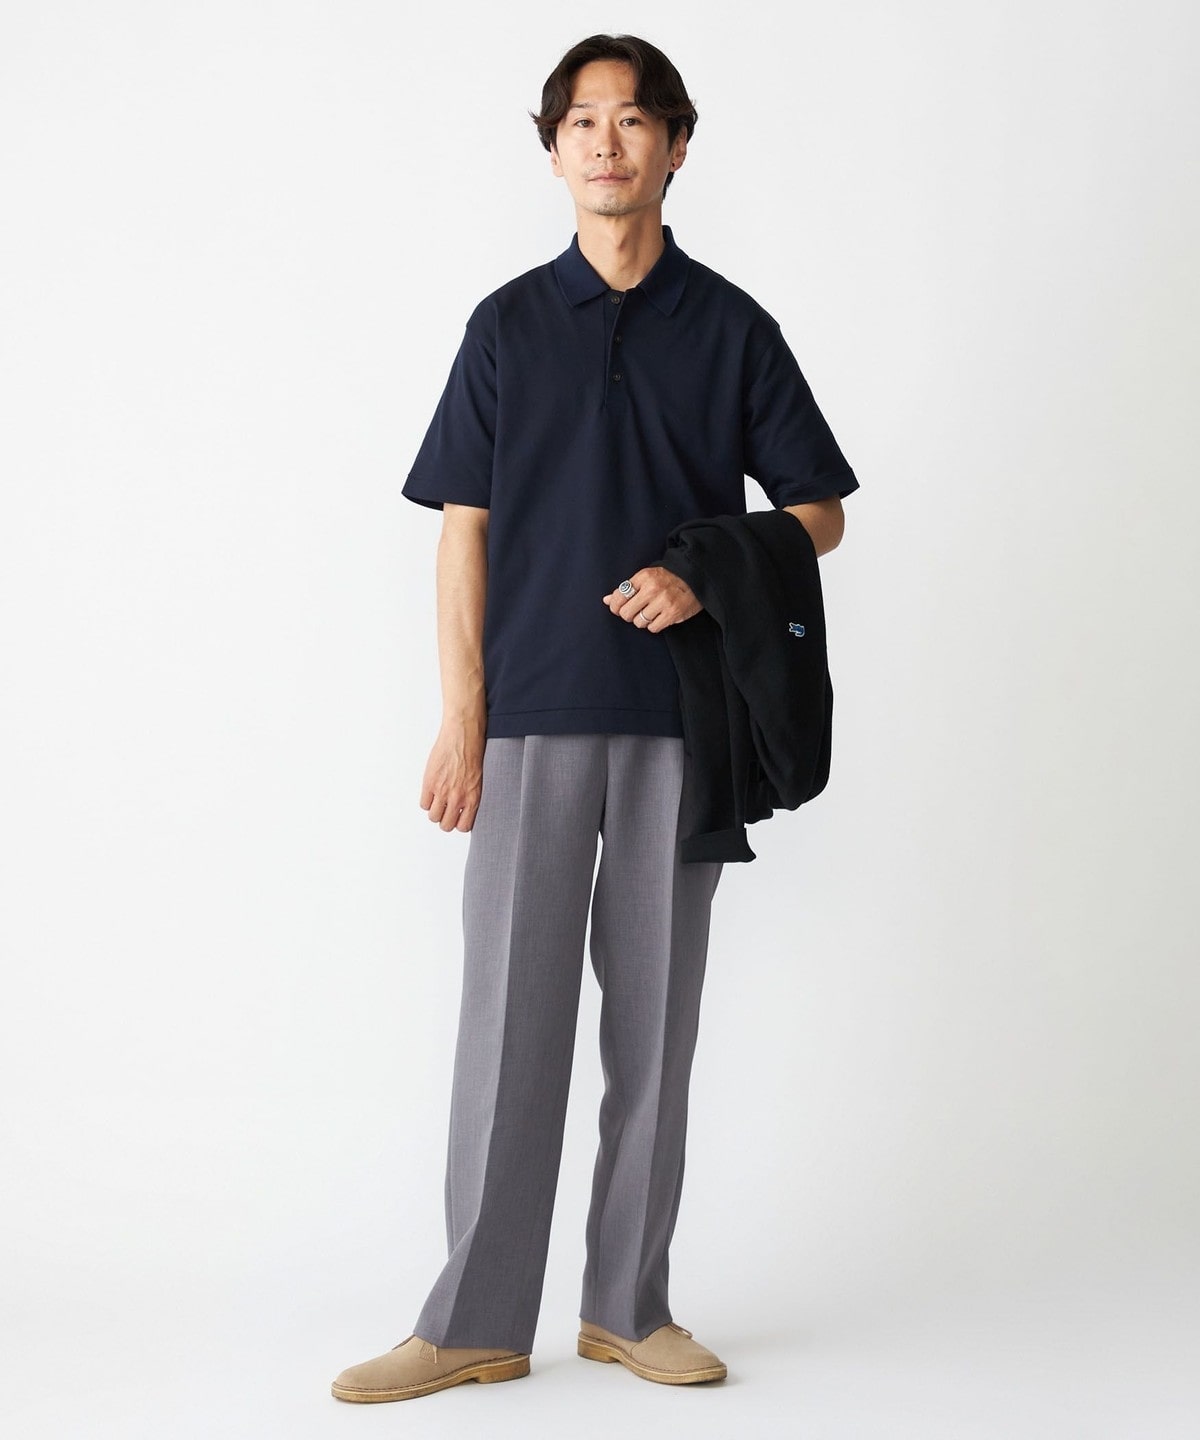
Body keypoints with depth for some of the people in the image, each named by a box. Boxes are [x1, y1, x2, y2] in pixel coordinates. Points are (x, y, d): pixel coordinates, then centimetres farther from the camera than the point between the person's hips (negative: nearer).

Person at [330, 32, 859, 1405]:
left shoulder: (730, 327, 7)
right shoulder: (508, 325, 7)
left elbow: (817, 509, 10)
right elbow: (463, 529, 5)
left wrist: (704, 579, -9)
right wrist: (459, 719, -2)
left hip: (678, 717, 1)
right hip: (532, 713, 0)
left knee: (654, 1012, 6)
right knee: (510, 1010, 0)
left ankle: (629, 1305, 17)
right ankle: (478, 1318, 8)